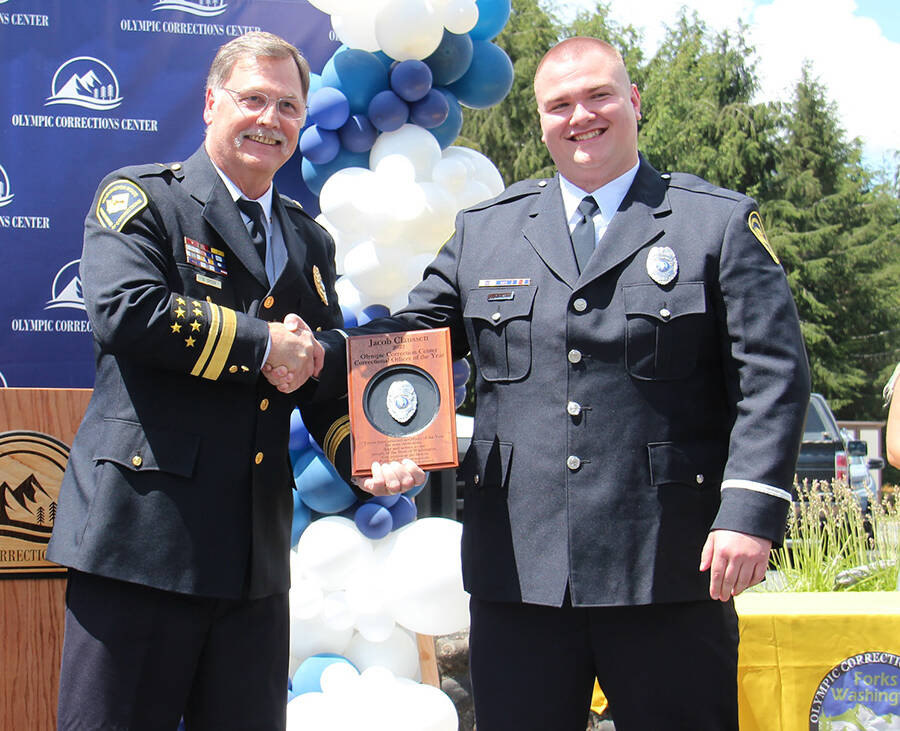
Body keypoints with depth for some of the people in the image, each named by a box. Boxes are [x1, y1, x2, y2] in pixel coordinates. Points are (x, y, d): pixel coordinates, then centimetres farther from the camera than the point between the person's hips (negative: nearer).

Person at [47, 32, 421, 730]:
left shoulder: (309, 241, 19)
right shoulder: (140, 197, 0)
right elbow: (125, 312, -19)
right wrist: (263, 343, -11)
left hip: (256, 553, 6)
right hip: (141, 534, -6)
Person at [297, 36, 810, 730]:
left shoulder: (723, 224, 5)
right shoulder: (482, 231, 14)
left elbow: (772, 374, -1)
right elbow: (411, 333, 16)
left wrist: (751, 510, -12)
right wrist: (318, 355, -4)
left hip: (670, 569, -2)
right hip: (519, 566, 2)